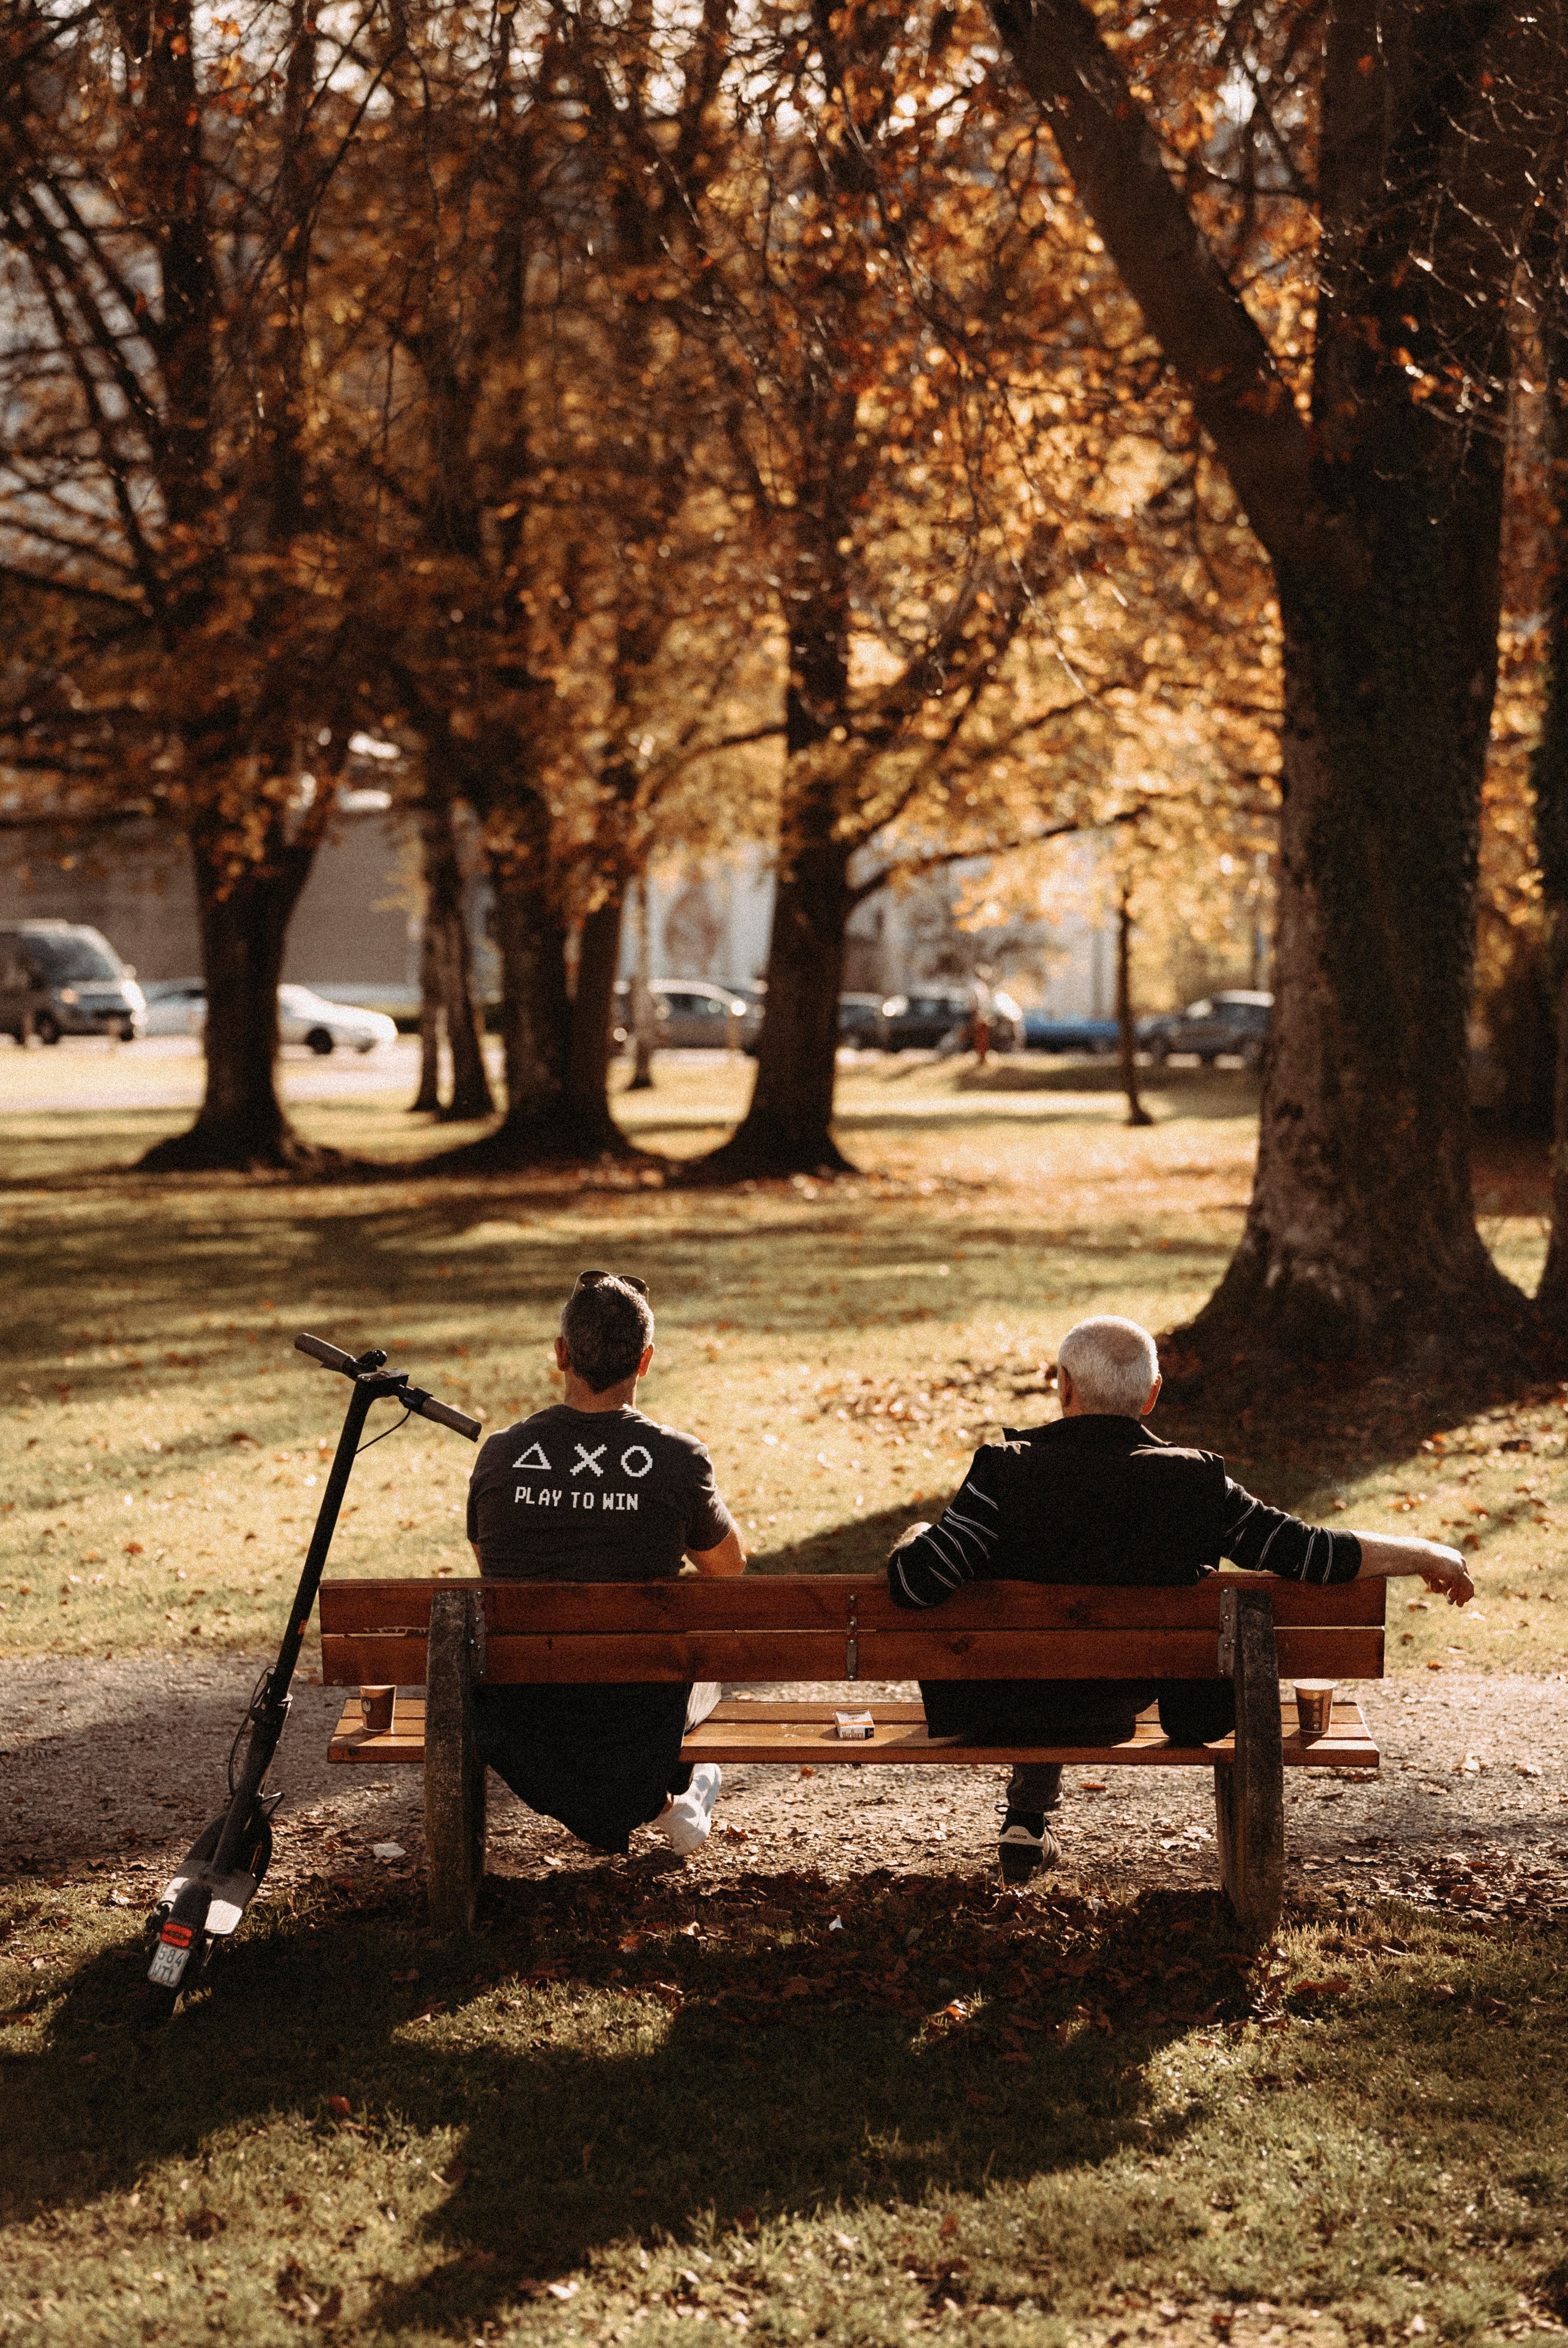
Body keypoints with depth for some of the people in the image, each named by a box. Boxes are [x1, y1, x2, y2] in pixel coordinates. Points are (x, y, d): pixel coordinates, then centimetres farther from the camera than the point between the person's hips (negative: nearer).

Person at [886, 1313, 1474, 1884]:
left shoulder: (1007, 1470, -25)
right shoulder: (1194, 1485, -19)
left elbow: (916, 1583, -28)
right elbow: (1317, 1555, -15)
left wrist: (913, 1543, -3)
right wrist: (1428, 1556, 1)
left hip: (996, 1708, -1)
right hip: (1121, 1708, 1)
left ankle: (1028, 1817, 43)